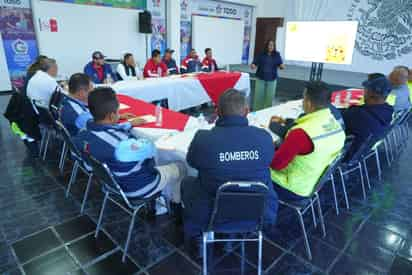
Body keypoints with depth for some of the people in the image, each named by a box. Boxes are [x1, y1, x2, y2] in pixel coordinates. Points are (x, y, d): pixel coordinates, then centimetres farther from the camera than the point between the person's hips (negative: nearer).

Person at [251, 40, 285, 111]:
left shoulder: (277, 55, 4)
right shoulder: (261, 54, -1)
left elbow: (281, 65, 6)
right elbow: (254, 63, 0)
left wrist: (282, 66, -17)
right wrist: (253, 66, -23)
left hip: (272, 79, 1)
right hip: (261, 78, -1)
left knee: (270, 97, 4)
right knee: (258, 96, 1)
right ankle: (256, 111, 12)